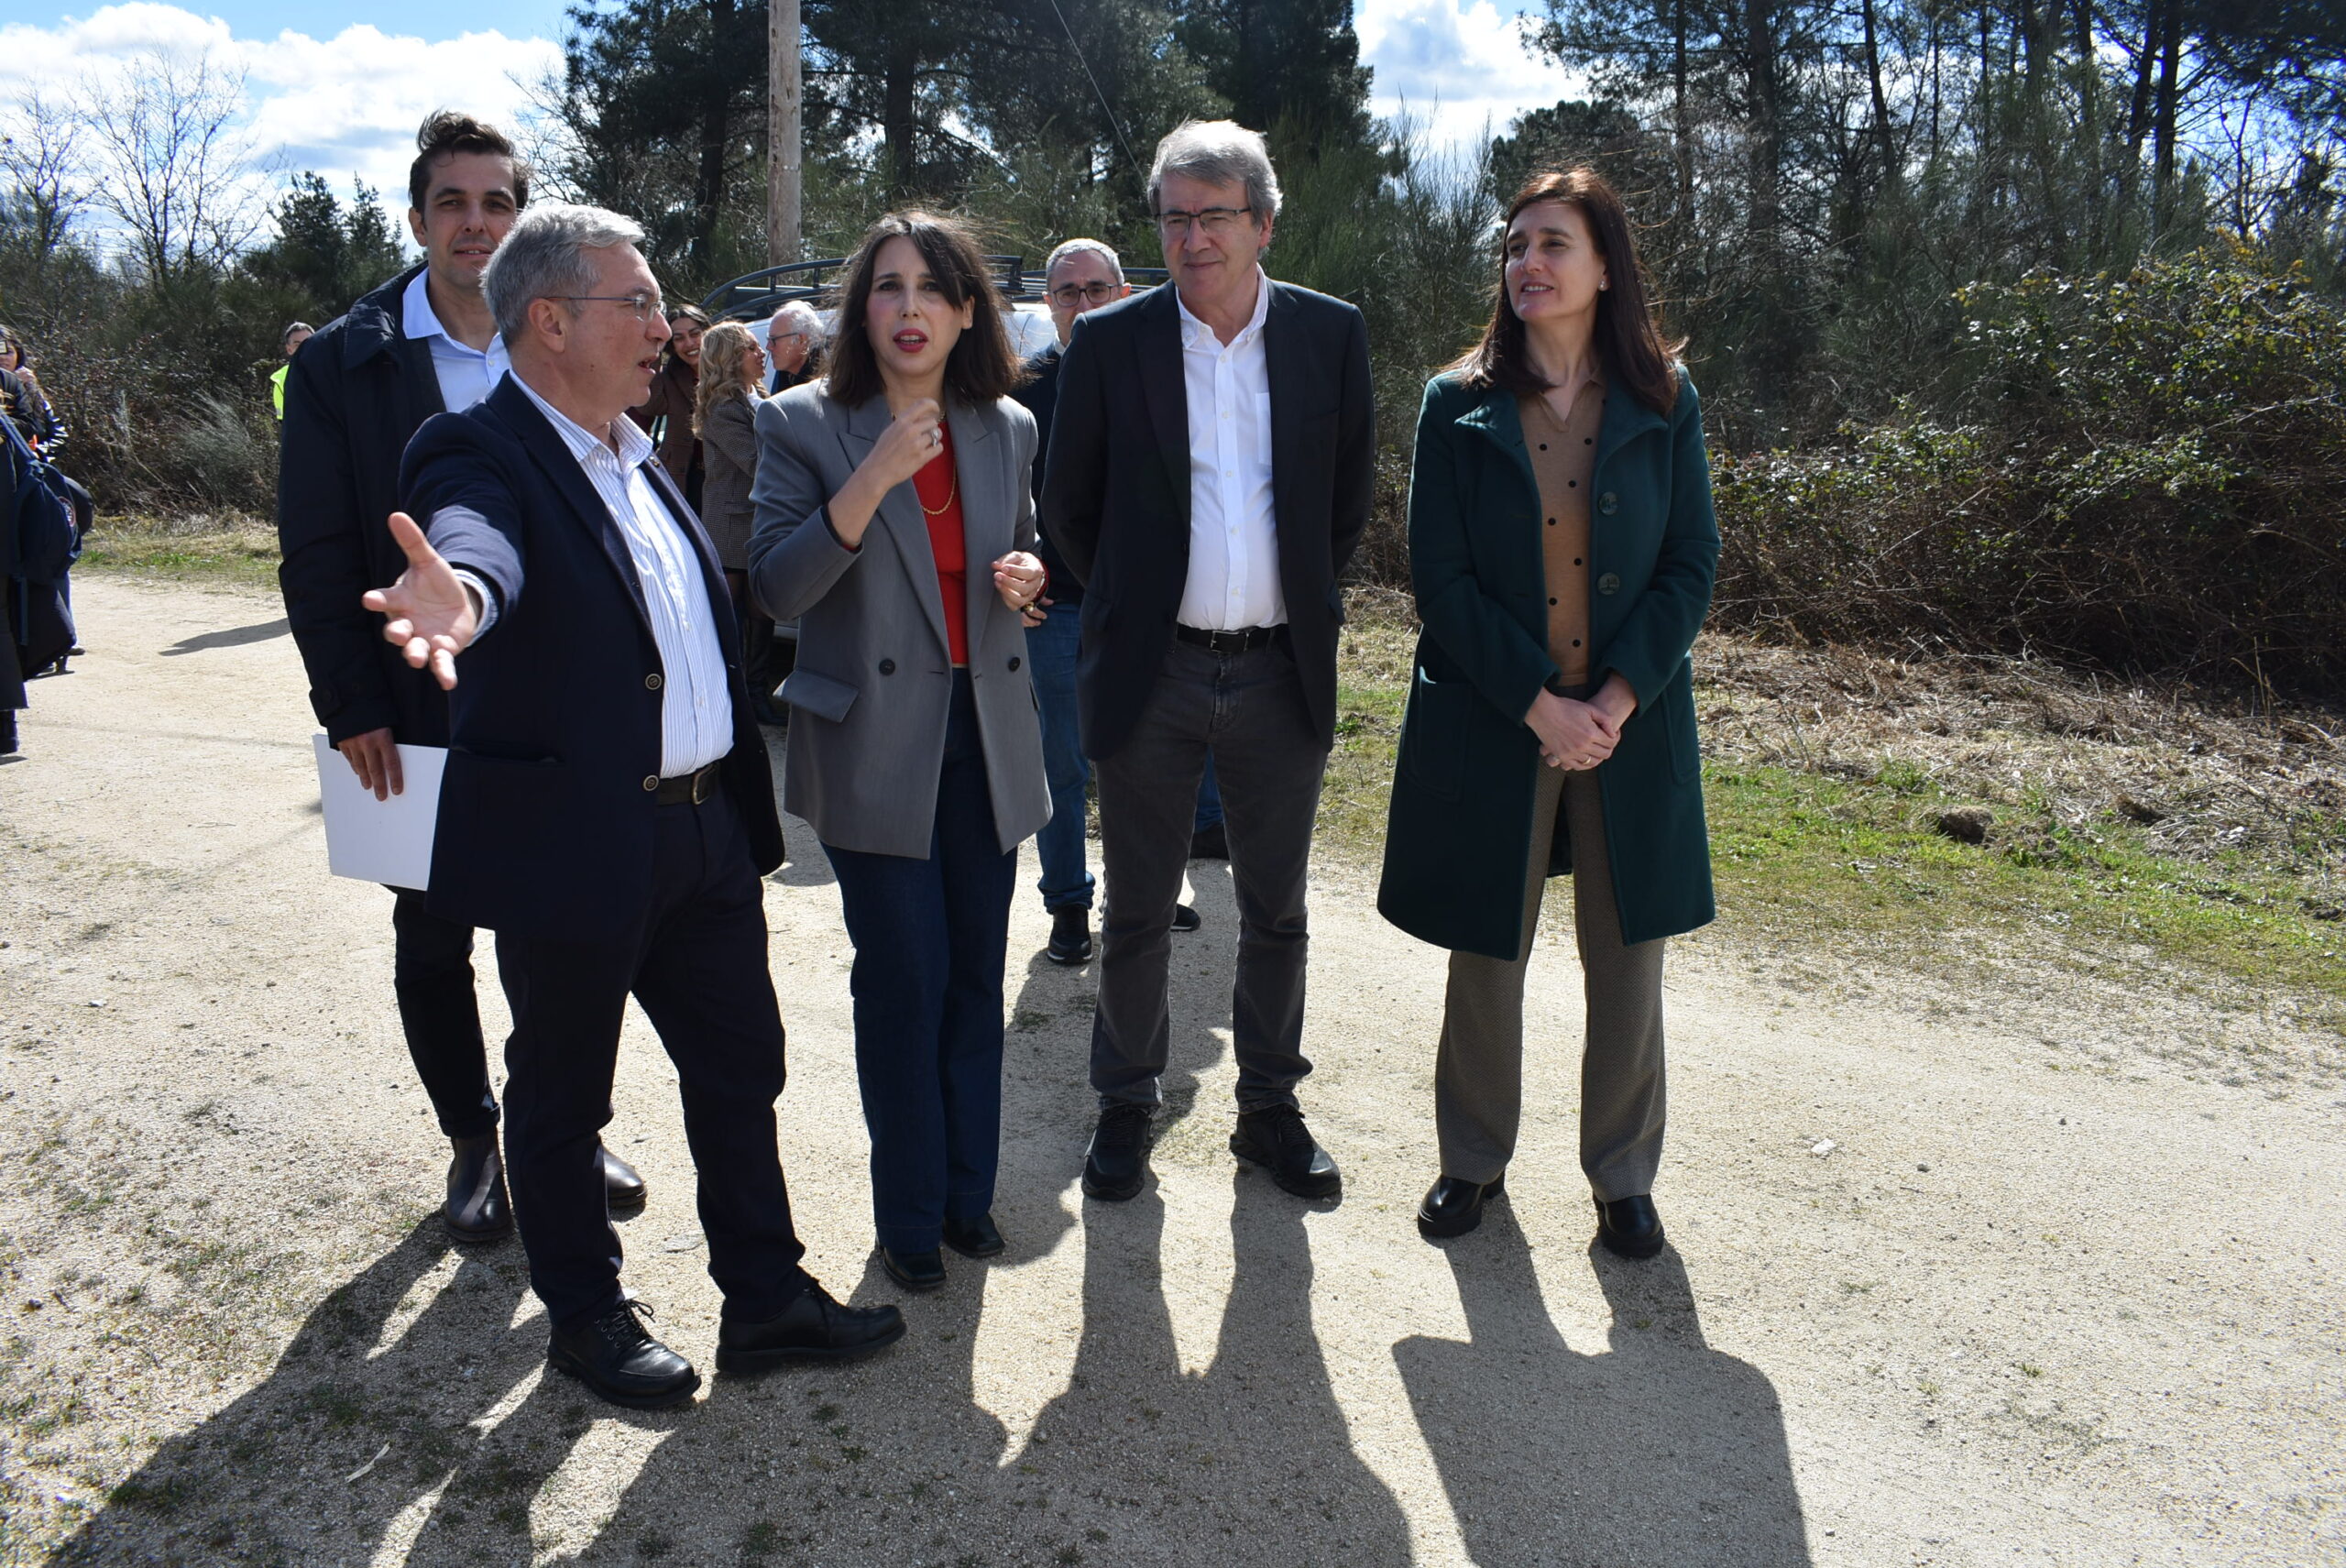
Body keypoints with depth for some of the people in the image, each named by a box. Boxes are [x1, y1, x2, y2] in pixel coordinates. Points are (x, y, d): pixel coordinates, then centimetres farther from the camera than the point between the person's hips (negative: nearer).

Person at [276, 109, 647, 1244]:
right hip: (417, 715, 0)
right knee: (432, 938, 12)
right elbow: (317, 557, -4)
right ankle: (473, 1142, 30)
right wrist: (353, 707, -10)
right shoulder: (343, 364, -3)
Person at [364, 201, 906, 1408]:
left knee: (740, 1068, 15)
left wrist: (745, 803, 15)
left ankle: (765, 1300, 31)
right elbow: (479, 551, -36)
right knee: (561, 1094, 12)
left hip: (705, 831, 8)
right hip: (570, 845, -8)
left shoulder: (635, 457, 12)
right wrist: (458, 604, -58)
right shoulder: (482, 457, -13)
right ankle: (585, 1318, 32)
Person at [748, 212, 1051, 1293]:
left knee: (977, 973, 11)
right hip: (874, 745, -4)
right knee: (903, 981, 1)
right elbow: (776, 588, -14)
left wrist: (1028, 572, -4)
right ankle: (910, 1216, 21)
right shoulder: (804, 425, -5)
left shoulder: (1006, 429, 7)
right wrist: (874, 478, -25)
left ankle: (968, 1190, 29)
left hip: (986, 737, 4)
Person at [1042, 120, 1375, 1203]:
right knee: (1137, 911, 10)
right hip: (1152, 668, -1)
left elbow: (1350, 496, 11)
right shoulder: (1109, 341, -3)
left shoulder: (1331, 335, 1)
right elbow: (1068, 503, 6)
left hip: (1282, 669, 1)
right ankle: (1125, 1105, 29)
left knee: (1275, 910, 13)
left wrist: (1302, 594, 10)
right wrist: (1130, 600, 8)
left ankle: (1269, 1106, 30)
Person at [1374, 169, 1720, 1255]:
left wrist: (1616, 698, -13)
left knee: (1627, 961, 9)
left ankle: (1623, 1175, 28)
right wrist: (1539, 705, -14)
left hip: (1632, 725, 1)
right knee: (1486, 955, 10)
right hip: (1490, 724, -1)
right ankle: (1474, 1161, 30)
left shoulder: (1663, 403, 3)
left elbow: (1691, 565, 0)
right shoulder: (1459, 404, -1)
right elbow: (1442, 577, -7)